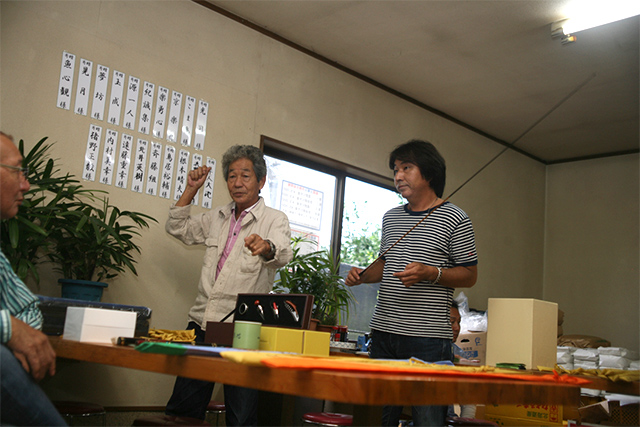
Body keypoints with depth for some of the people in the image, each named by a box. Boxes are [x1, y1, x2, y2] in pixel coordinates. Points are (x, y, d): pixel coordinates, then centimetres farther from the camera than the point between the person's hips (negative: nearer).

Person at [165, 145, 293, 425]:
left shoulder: (275, 220, -3)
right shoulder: (217, 217, 16)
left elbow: (283, 254, -22)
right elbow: (177, 229, 24)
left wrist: (266, 247, -47)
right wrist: (191, 190, 12)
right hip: (202, 323, 6)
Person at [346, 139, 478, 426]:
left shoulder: (455, 219, -2)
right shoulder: (391, 217, 16)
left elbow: (469, 275, -1)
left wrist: (429, 273, -17)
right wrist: (362, 276, 6)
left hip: (428, 339, -5)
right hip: (383, 333, 6)